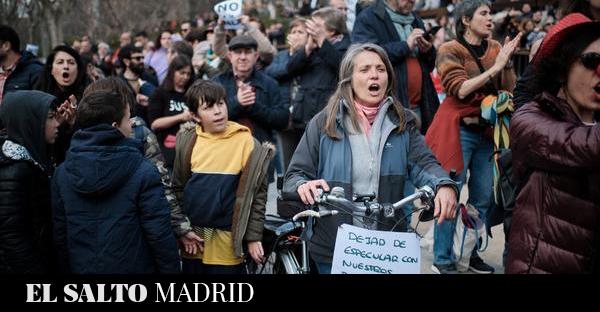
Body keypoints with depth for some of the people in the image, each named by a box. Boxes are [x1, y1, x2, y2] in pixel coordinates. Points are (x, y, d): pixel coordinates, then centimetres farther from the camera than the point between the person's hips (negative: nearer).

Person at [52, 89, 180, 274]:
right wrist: (171, 269, -6)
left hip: (80, 267, 4)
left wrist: (68, 268, 14)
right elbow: (159, 234, -17)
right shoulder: (143, 172, -17)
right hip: (133, 267, -4)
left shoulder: (62, 173, -2)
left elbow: (59, 232, 3)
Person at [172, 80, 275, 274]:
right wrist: (182, 230, 3)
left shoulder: (246, 142, -6)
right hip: (193, 239, 3)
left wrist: (253, 237, -7)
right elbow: (177, 188, 8)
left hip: (228, 242, -3)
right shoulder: (187, 141, 1)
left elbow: (257, 193, -5)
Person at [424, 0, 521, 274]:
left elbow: (509, 88, 4)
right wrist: (493, 68, -19)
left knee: (483, 197, 9)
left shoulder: (495, 48, 9)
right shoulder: (450, 51, -6)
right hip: (459, 130, -6)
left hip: (487, 131, 6)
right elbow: (459, 90, -17)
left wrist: (506, 61, -12)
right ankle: (442, 260, 5)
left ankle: (472, 253, 23)